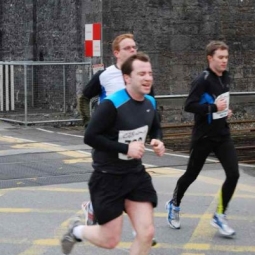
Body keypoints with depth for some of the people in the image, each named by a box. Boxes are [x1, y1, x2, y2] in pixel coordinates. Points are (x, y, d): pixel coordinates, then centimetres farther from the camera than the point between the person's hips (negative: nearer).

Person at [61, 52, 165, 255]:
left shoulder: (150, 102, 0)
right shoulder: (112, 104, -23)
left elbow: (156, 128, 19)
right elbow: (90, 137, -23)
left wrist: (158, 141, -4)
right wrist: (125, 148, -26)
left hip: (136, 174, 6)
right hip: (108, 177, -6)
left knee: (147, 234, -1)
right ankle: (77, 230, 36)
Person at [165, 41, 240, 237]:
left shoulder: (225, 78, 7)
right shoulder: (203, 80, -17)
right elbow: (189, 105, -25)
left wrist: (225, 110, 9)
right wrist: (214, 107, -27)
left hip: (223, 135, 6)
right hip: (203, 136, -6)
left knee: (233, 174, -7)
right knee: (191, 174, 10)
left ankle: (220, 216, 6)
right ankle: (174, 205, 36)